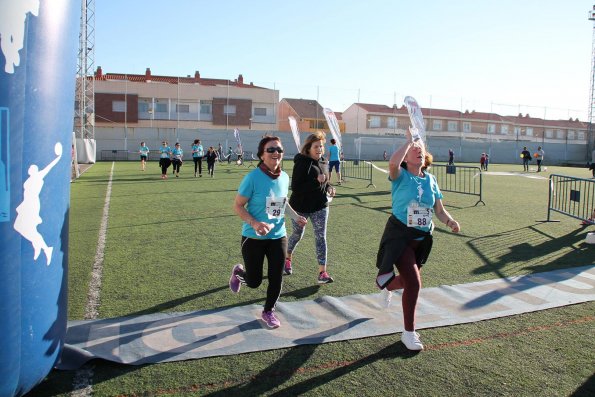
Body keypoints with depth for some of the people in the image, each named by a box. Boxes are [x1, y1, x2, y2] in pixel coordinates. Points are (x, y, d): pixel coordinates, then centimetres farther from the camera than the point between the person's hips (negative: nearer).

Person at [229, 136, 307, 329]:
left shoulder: (284, 177, 0)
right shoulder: (253, 177, -18)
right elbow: (237, 206, -13)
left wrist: (296, 216, 2)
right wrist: (255, 223, -27)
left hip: (278, 236, 5)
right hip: (254, 238, -4)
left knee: (276, 278, 7)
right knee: (254, 282, 8)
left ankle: (268, 312, 33)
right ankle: (238, 272, 44)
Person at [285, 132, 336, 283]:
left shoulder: (318, 162, 4)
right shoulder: (301, 163, -18)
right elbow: (296, 187, -25)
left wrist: (328, 187, -1)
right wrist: (317, 181, -31)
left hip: (320, 206, 5)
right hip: (301, 207, -5)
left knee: (321, 237, -2)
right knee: (297, 235, 15)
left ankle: (322, 272, -1)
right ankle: (287, 258, 44)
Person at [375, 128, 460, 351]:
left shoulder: (430, 180, 6)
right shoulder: (401, 176, -10)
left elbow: (439, 210, 8)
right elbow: (393, 163, -35)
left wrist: (450, 222, -13)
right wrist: (408, 141, -22)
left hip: (422, 238, 6)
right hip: (399, 236, -6)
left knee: (410, 281, 20)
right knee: (414, 283, -14)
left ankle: (387, 286, 57)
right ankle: (409, 333, 5)